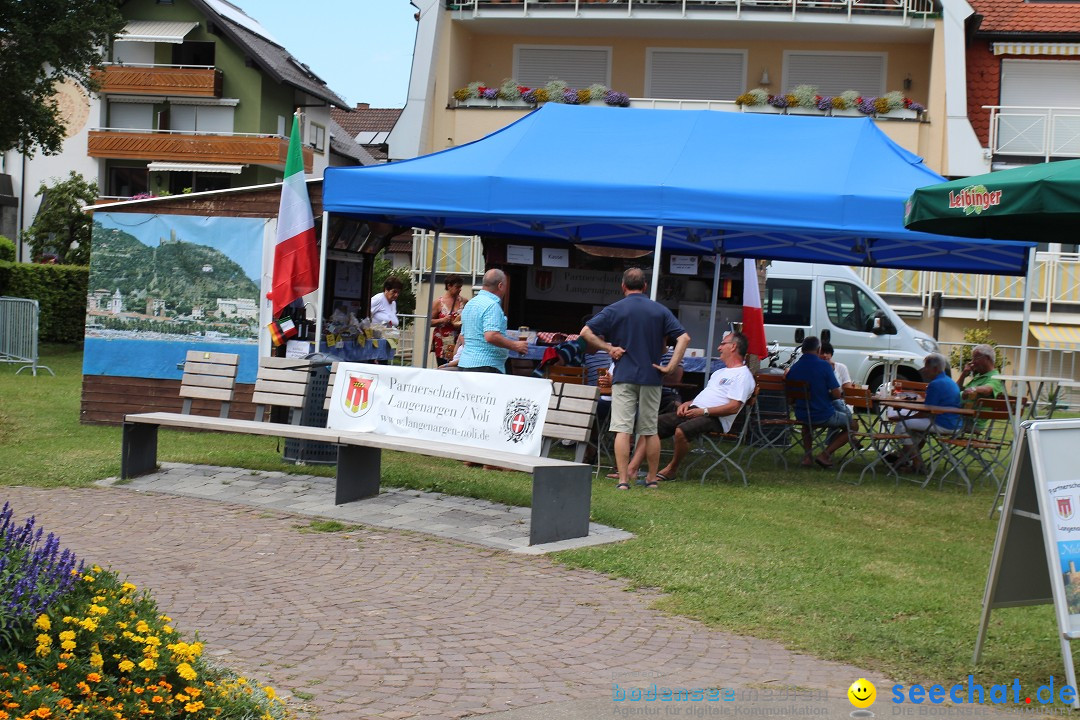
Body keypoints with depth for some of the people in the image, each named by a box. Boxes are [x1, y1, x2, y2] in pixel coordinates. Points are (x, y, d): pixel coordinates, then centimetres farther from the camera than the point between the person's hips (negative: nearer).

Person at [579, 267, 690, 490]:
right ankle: (652, 479, 18)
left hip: (623, 377, -2)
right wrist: (671, 366, -3)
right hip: (651, 378, 2)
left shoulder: (615, 310, 0)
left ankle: (623, 480, -10)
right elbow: (684, 337, -2)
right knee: (651, 431, 11)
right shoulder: (660, 310, 5)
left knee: (622, 430, -4)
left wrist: (608, 348, -3)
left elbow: (586, 332, -7)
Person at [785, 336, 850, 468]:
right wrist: (826, 397, 6)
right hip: (824, 416, -5)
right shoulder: (824, 366, -14)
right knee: (852, 424, 18)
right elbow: (836, 394, -16)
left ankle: (807, 455, 24)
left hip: (800, 416, 5)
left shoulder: (794, 368, -1)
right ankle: (825, 454, 3)